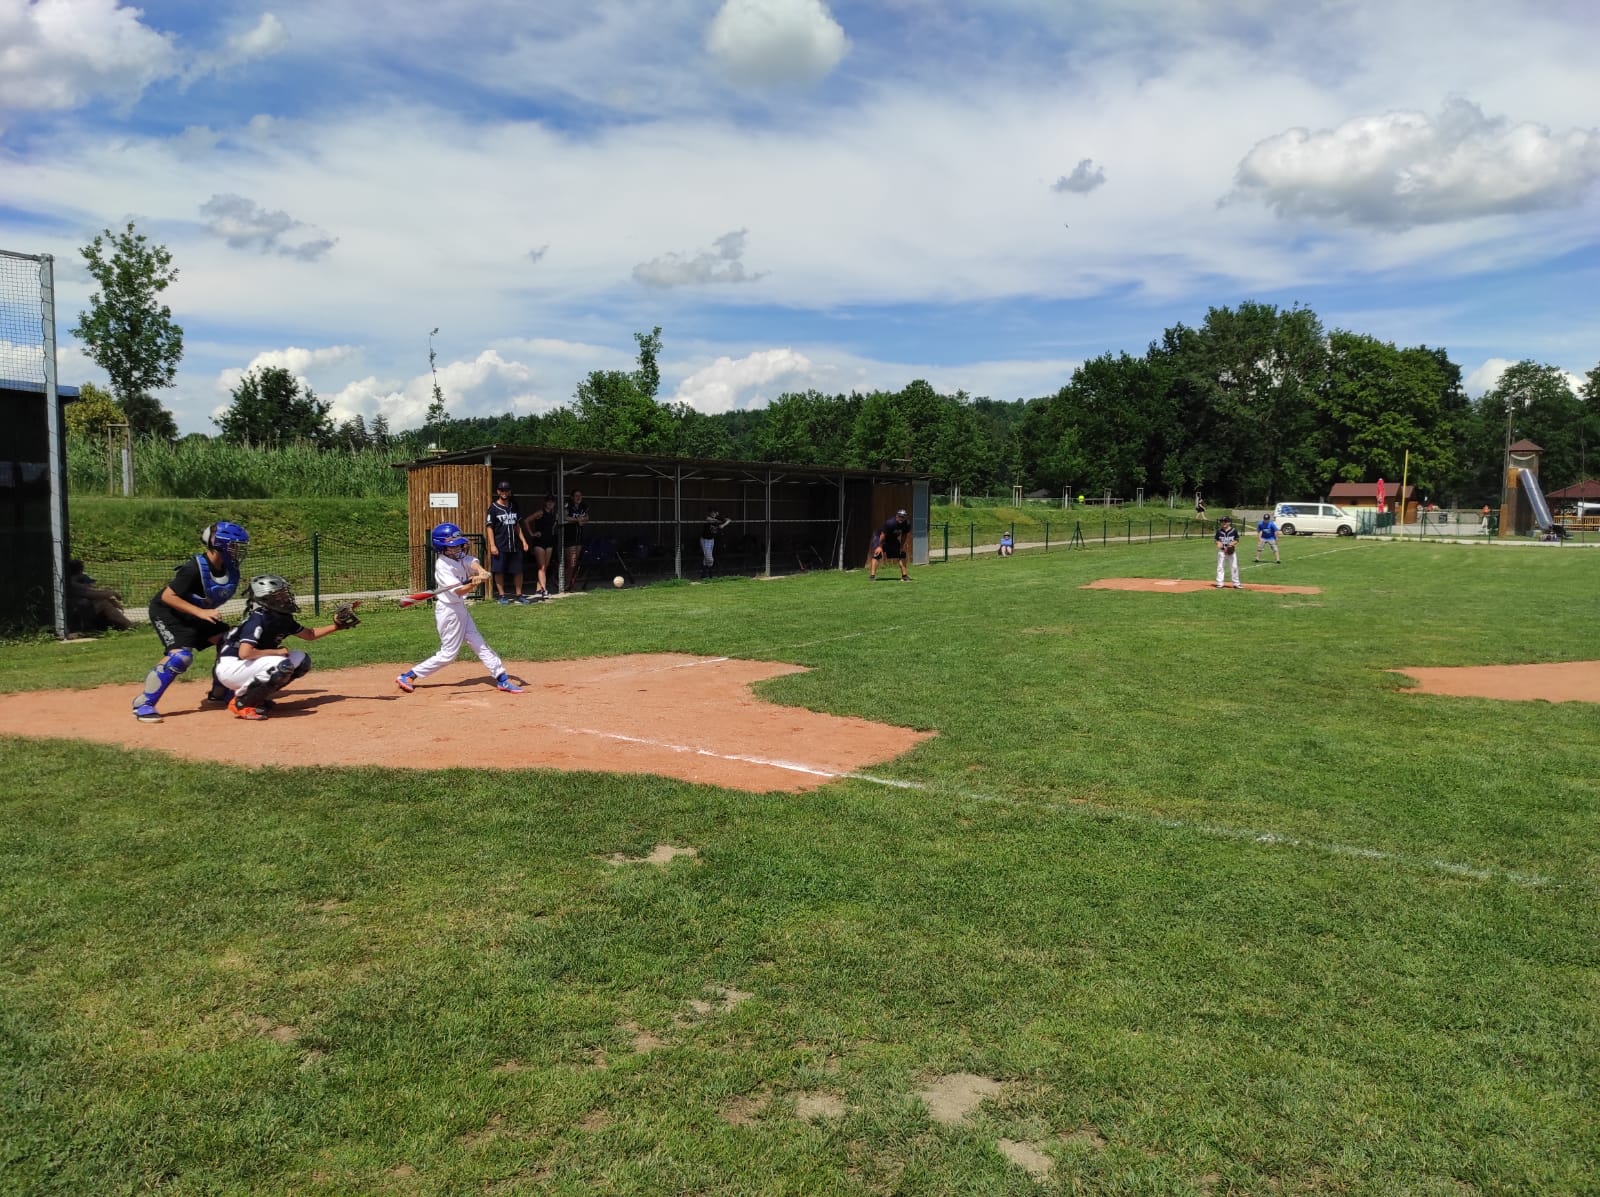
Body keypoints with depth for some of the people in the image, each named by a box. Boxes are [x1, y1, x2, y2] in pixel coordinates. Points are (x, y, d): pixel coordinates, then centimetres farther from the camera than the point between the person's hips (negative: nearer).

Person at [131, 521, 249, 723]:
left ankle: (219, 692, 17)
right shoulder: (195, 568, -31)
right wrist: (200, 612, -35)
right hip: (166, 611, -8)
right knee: (181, 655, -26)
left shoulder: (230, 569, -8)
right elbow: (168, 596, -29)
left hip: (197, 613, 8)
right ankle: (143, 704, -18)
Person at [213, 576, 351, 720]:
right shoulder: (257, 618, -23)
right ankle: (241, 702, -13)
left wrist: (336, 626, 6)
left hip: (249, 666, 9)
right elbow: (244, 653, -32)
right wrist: (276, 651, -21)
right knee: (282, 665, -31)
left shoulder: (282, 618, 3)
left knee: (302, 660, 2)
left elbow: (310, 634, 17)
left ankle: (258, 696, 7)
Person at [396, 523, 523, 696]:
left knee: (479, 644, 8)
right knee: (448, 653, -2)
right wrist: (476, 582, -42)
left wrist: (481, 571, -33)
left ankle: (502, 679, 11)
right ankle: (408, 676, 7)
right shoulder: (442, 565, -21)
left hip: (460, 608, 8)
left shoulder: (459, 557, 3)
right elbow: (458, 591, -27)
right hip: (449, 610, -8)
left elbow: (472, 562, -12)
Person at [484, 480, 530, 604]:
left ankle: (519, 595, 15)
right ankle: (502, 596, 8)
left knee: (518, 570, 5)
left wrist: (523, 540, 9)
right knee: (499, 571, 0)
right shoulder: (493, 508, -3)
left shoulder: (513, 506, 13)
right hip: (500, 547, -5)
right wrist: (492, 545, -14)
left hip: (515, 545, 5)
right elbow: (489, 527, -6)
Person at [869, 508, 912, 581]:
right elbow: (883, 535, -26)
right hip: (880, 538, -6)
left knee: (902, 554, 3)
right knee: (877, 553, -21)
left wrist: (902, 546, -2)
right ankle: (872, 575, -23)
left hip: (893, 539, 6)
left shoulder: (907, 524, -21)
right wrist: (880, 546, -20)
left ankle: (904, 575, 11)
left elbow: (904, 535, -2)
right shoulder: (890, 522, -37)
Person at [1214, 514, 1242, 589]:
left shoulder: (1234, 530, -1)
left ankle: (1236, 584, 10)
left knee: (1234, 567, 2)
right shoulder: (1219, 531, 1)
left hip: (1231, 551, 0)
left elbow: (1237, 540, 2)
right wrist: (1218, 543, -14)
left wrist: (1233, 543, -17)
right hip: (1221, 551, 0)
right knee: (1220, 567, 1)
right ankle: (1219, 583, 7)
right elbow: (1216, 540, 6)